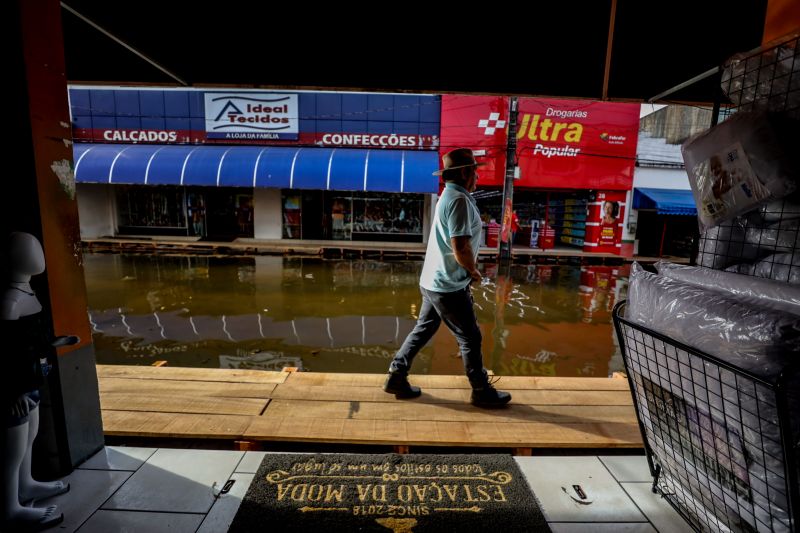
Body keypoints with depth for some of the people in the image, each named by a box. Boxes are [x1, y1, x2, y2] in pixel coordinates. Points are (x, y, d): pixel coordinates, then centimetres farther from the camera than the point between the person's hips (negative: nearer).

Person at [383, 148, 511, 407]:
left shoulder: (449, 196, 14)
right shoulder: (459, 199, -19)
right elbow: (461, 249, -26)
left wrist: (468, 269, 9)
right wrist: (474, 271, -8)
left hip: (433, 281, 9)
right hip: (448, 286, -9)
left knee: (422, 330, 17)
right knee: (470, 338, 6)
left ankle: (396, 377, 26)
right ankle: (482, 391, 25)